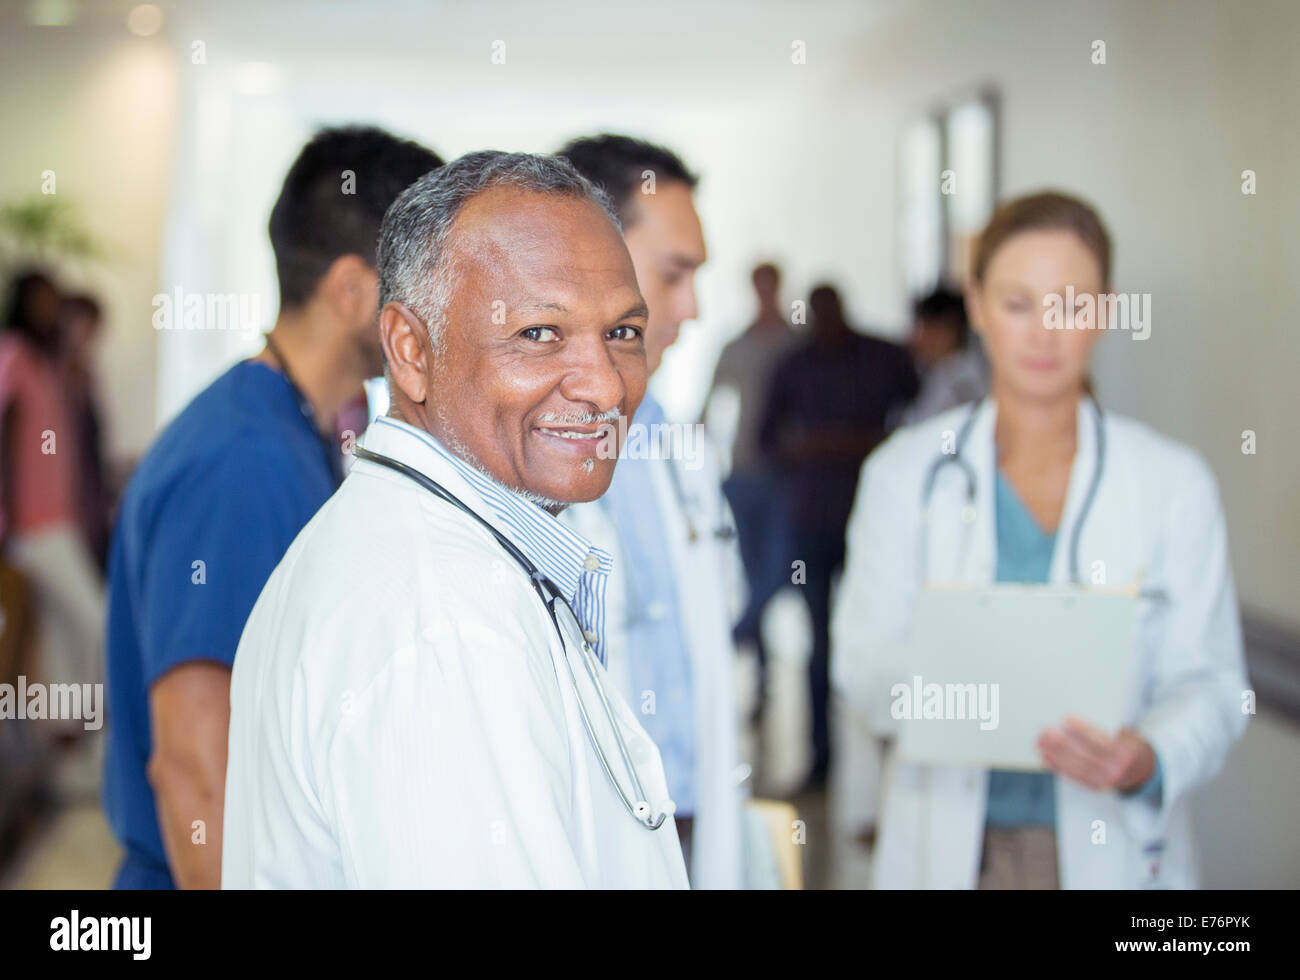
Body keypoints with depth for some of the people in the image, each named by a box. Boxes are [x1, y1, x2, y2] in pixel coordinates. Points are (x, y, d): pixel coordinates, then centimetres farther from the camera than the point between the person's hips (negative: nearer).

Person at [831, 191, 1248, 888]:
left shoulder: (1173, 483, 0)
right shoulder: (904, 472, 2)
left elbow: (1206, 683, -4)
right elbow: (860, 661, -1)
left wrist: (1147, 761, -24)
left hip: (1111, 850, 0)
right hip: (946, 846, 0)